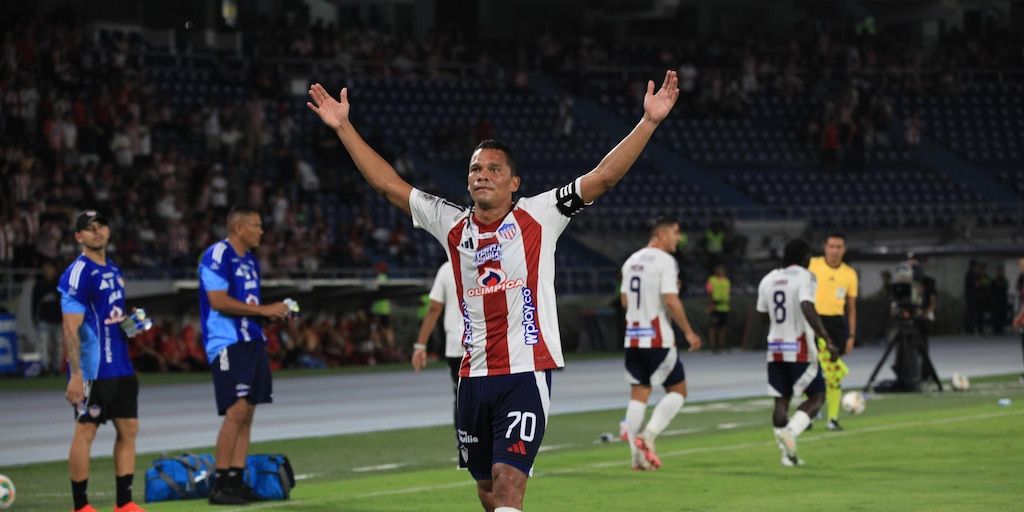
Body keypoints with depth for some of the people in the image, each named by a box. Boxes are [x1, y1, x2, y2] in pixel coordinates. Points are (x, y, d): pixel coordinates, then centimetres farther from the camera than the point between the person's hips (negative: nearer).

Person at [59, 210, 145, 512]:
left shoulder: (113, 270, 15)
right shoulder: (78, 275, -12)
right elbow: (70, 330, -16)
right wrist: (76, 376, -22)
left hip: (121, 368, 8)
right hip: (93, 371, -8)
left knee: (128, 430, 7)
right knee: (85, 432, -3)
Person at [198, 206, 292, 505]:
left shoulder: (250, 260, 18)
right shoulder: (217, 256, -10)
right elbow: (218, 301, -19)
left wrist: (273, 313, 7)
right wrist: (263, 310, -16)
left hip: (252, 342, 9)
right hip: (227, 343, -9)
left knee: (246, 414, 7)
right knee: (236, 411, -14)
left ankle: (236, 480, 11)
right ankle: (220, 485, -10)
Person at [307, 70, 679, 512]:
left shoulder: (538, 218, -1)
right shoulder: (452, 225, 10)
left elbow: (603, 176, -6)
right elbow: (388, 184, 15)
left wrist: (648, 122, -15)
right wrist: (343, 127, 14)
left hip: (526, 372, -5)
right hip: (474, 376, 5)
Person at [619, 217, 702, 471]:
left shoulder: (631, 261, 13)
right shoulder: (665, 261, -10)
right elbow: (671, 301, -18)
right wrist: (689, 332, -10)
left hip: (633, 337, 7)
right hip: (658, 339, -7)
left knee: (638, 395, 8)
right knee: (677, 390, 5)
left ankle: (637, 455, 4)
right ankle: (648, 435, -11)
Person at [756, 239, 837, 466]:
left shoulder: (768, 280, 9)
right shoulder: (805, 277, -10)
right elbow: (807, 308, -24)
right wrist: (826, 339, -26)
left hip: (775, 347, 6)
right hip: (800, 349, -5)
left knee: (781, 400, 8)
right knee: (816, 396, 6)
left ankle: (787, 453, 3)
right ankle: (790, 431, -17)